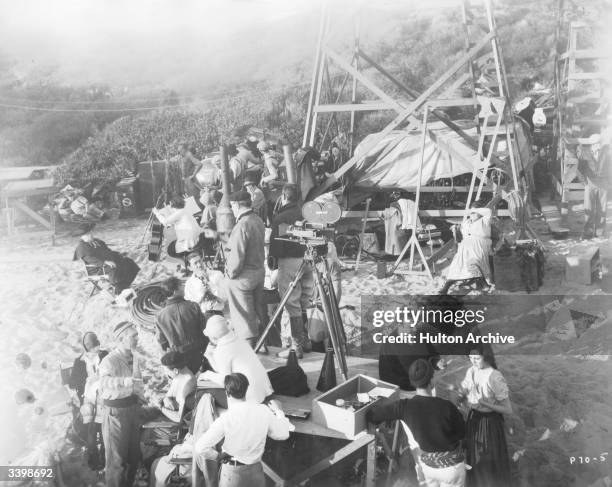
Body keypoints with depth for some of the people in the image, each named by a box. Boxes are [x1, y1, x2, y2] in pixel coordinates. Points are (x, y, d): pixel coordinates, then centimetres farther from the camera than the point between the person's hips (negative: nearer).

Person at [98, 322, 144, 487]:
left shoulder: (133, 358, 7)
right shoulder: (110, 360, -20)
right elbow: (105, 382, -41)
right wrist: (125, 381, -58)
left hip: (133, 408, 8)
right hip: (116, 411, -8)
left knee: (134, 455, 18)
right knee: (117, 458, 1)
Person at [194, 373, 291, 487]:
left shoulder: (225, 419, -19)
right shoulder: (263, 411, -9)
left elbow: (201, 448, -21)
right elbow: (283, 434, 5)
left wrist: (218, 456, -3)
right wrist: (277, 411, 20)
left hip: (232, 473, -3)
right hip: (256, 472, 3)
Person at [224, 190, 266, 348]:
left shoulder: (242, 225, -23)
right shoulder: (259, 221, 4)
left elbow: (237, 256, -23)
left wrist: (231, 273, -10)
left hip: (243, 276, -9)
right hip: (260, 271, 9)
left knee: (243, 316, 4)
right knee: (258, 311, 19)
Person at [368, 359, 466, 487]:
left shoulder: (404, 407, -20)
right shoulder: (447, 407, -27)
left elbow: (371, 414, -11)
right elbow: (462, 433, -10)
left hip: (427, 465, 3)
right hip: (451, 466, -3)